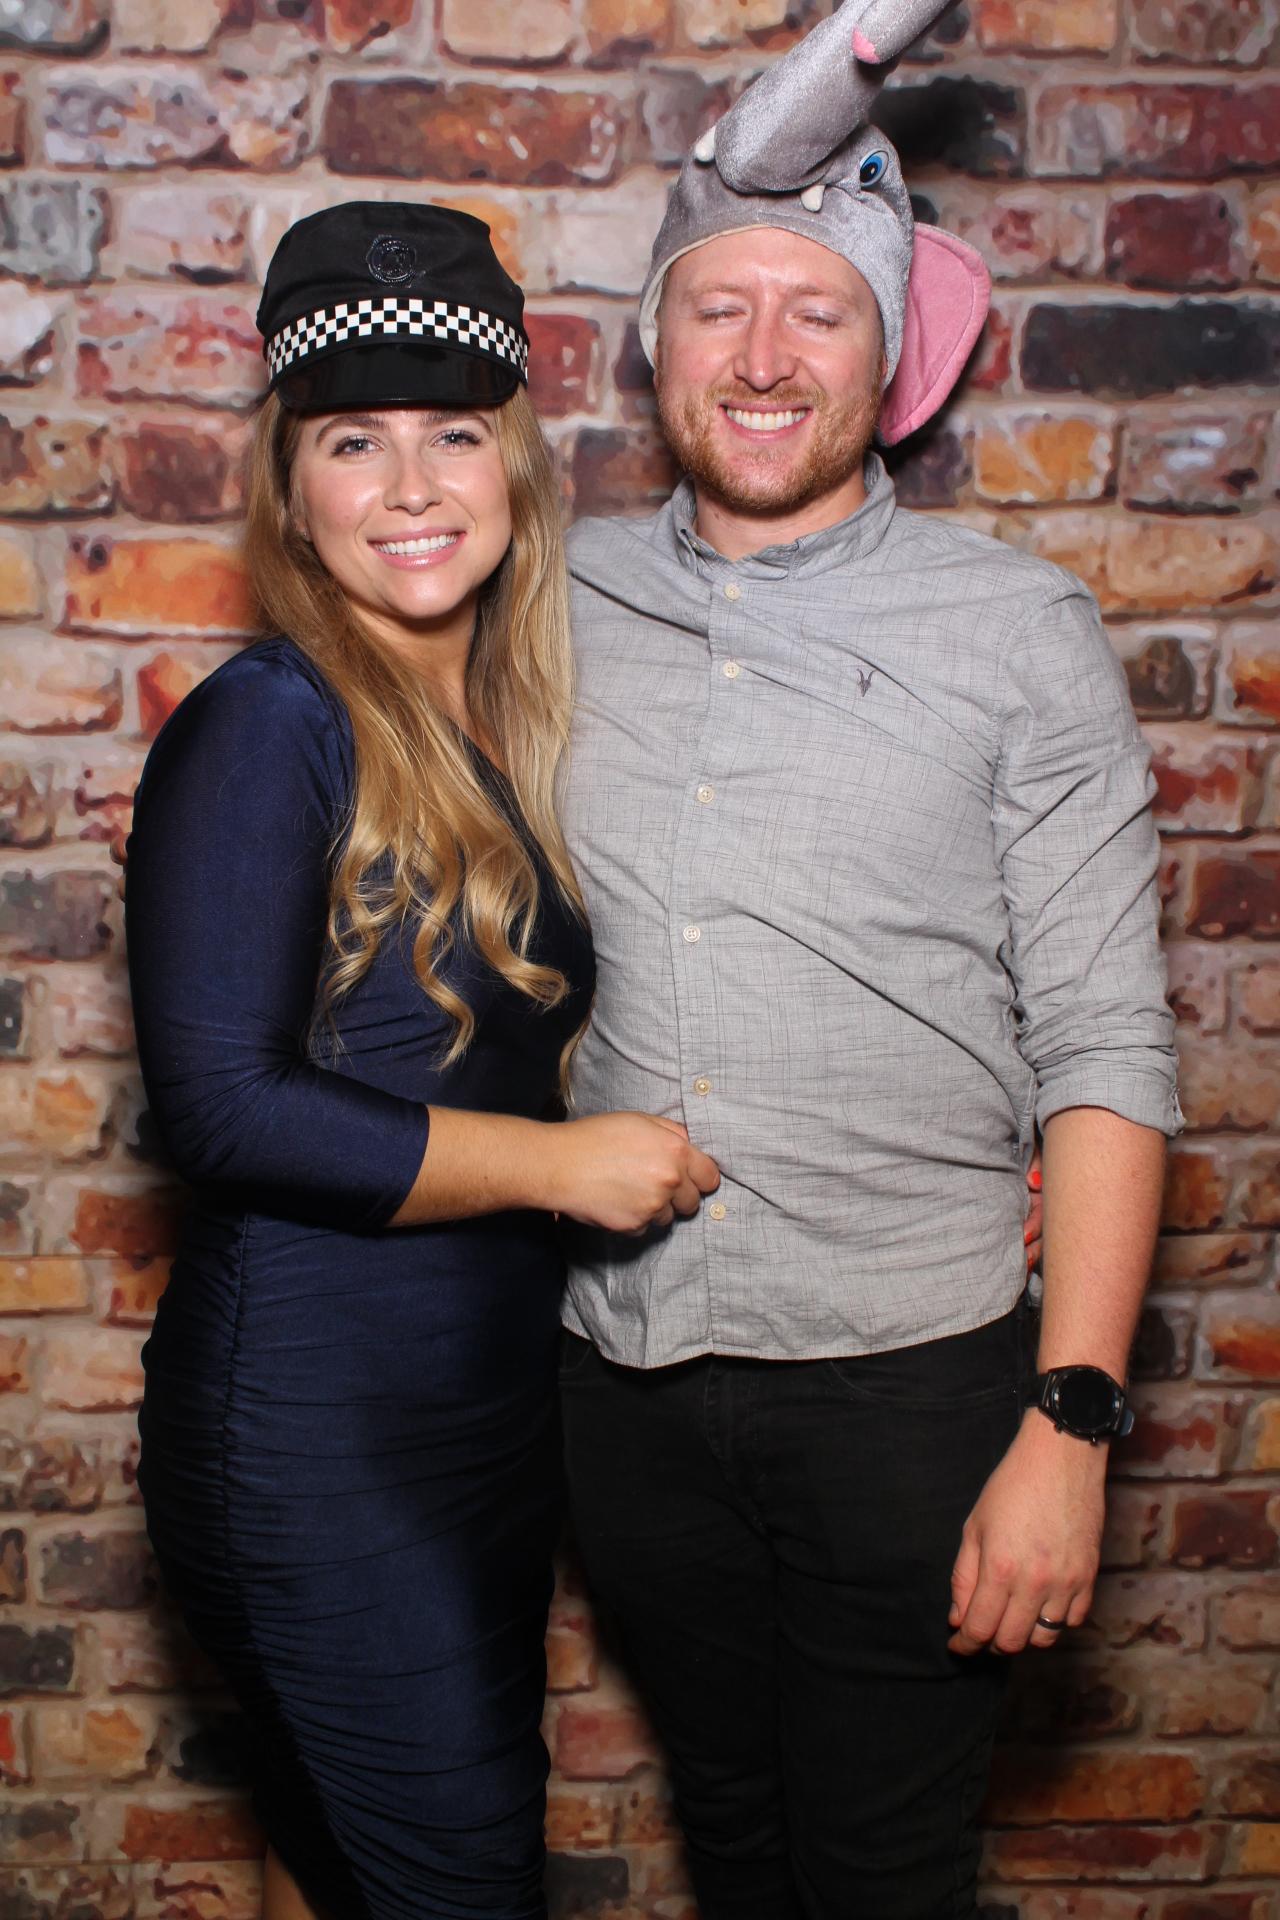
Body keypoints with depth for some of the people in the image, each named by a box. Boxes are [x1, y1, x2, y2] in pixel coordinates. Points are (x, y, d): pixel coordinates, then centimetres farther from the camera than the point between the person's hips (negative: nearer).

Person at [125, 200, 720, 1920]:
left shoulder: (500, 733, 9)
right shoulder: (266, 729, -14)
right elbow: (220, 1103, -21)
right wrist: (557, 1160, -17)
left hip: (491, 1418, 7)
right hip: (315, 1439, -7)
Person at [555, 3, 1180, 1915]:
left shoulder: (1016, 630, -5)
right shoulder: (564, 600, 3)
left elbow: (1105, 1053, -8)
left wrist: (1071, 1419, -14)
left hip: (907, 1375, -3)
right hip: (627, 1373, 3)